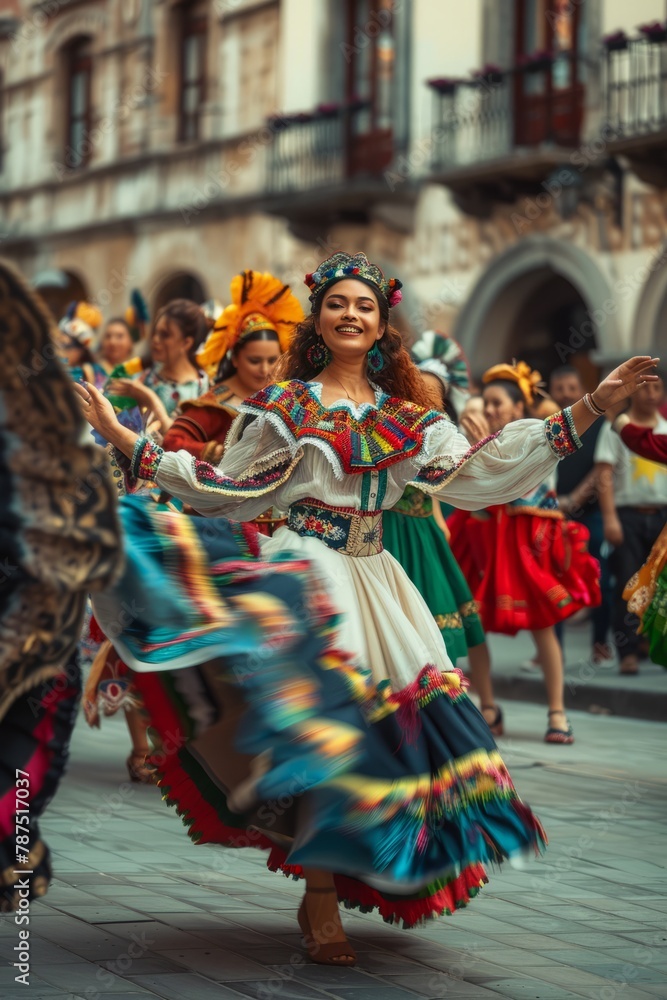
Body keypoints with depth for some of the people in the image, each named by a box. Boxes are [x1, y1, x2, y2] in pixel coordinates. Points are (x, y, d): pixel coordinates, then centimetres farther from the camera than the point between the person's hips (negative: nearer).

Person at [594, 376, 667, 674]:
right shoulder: (615, 429, 3)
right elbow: (604, 476, -3)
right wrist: (610, 518, -13)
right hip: (628, 513, -3)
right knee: (627, 584, -5)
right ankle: (628, 652, -2)